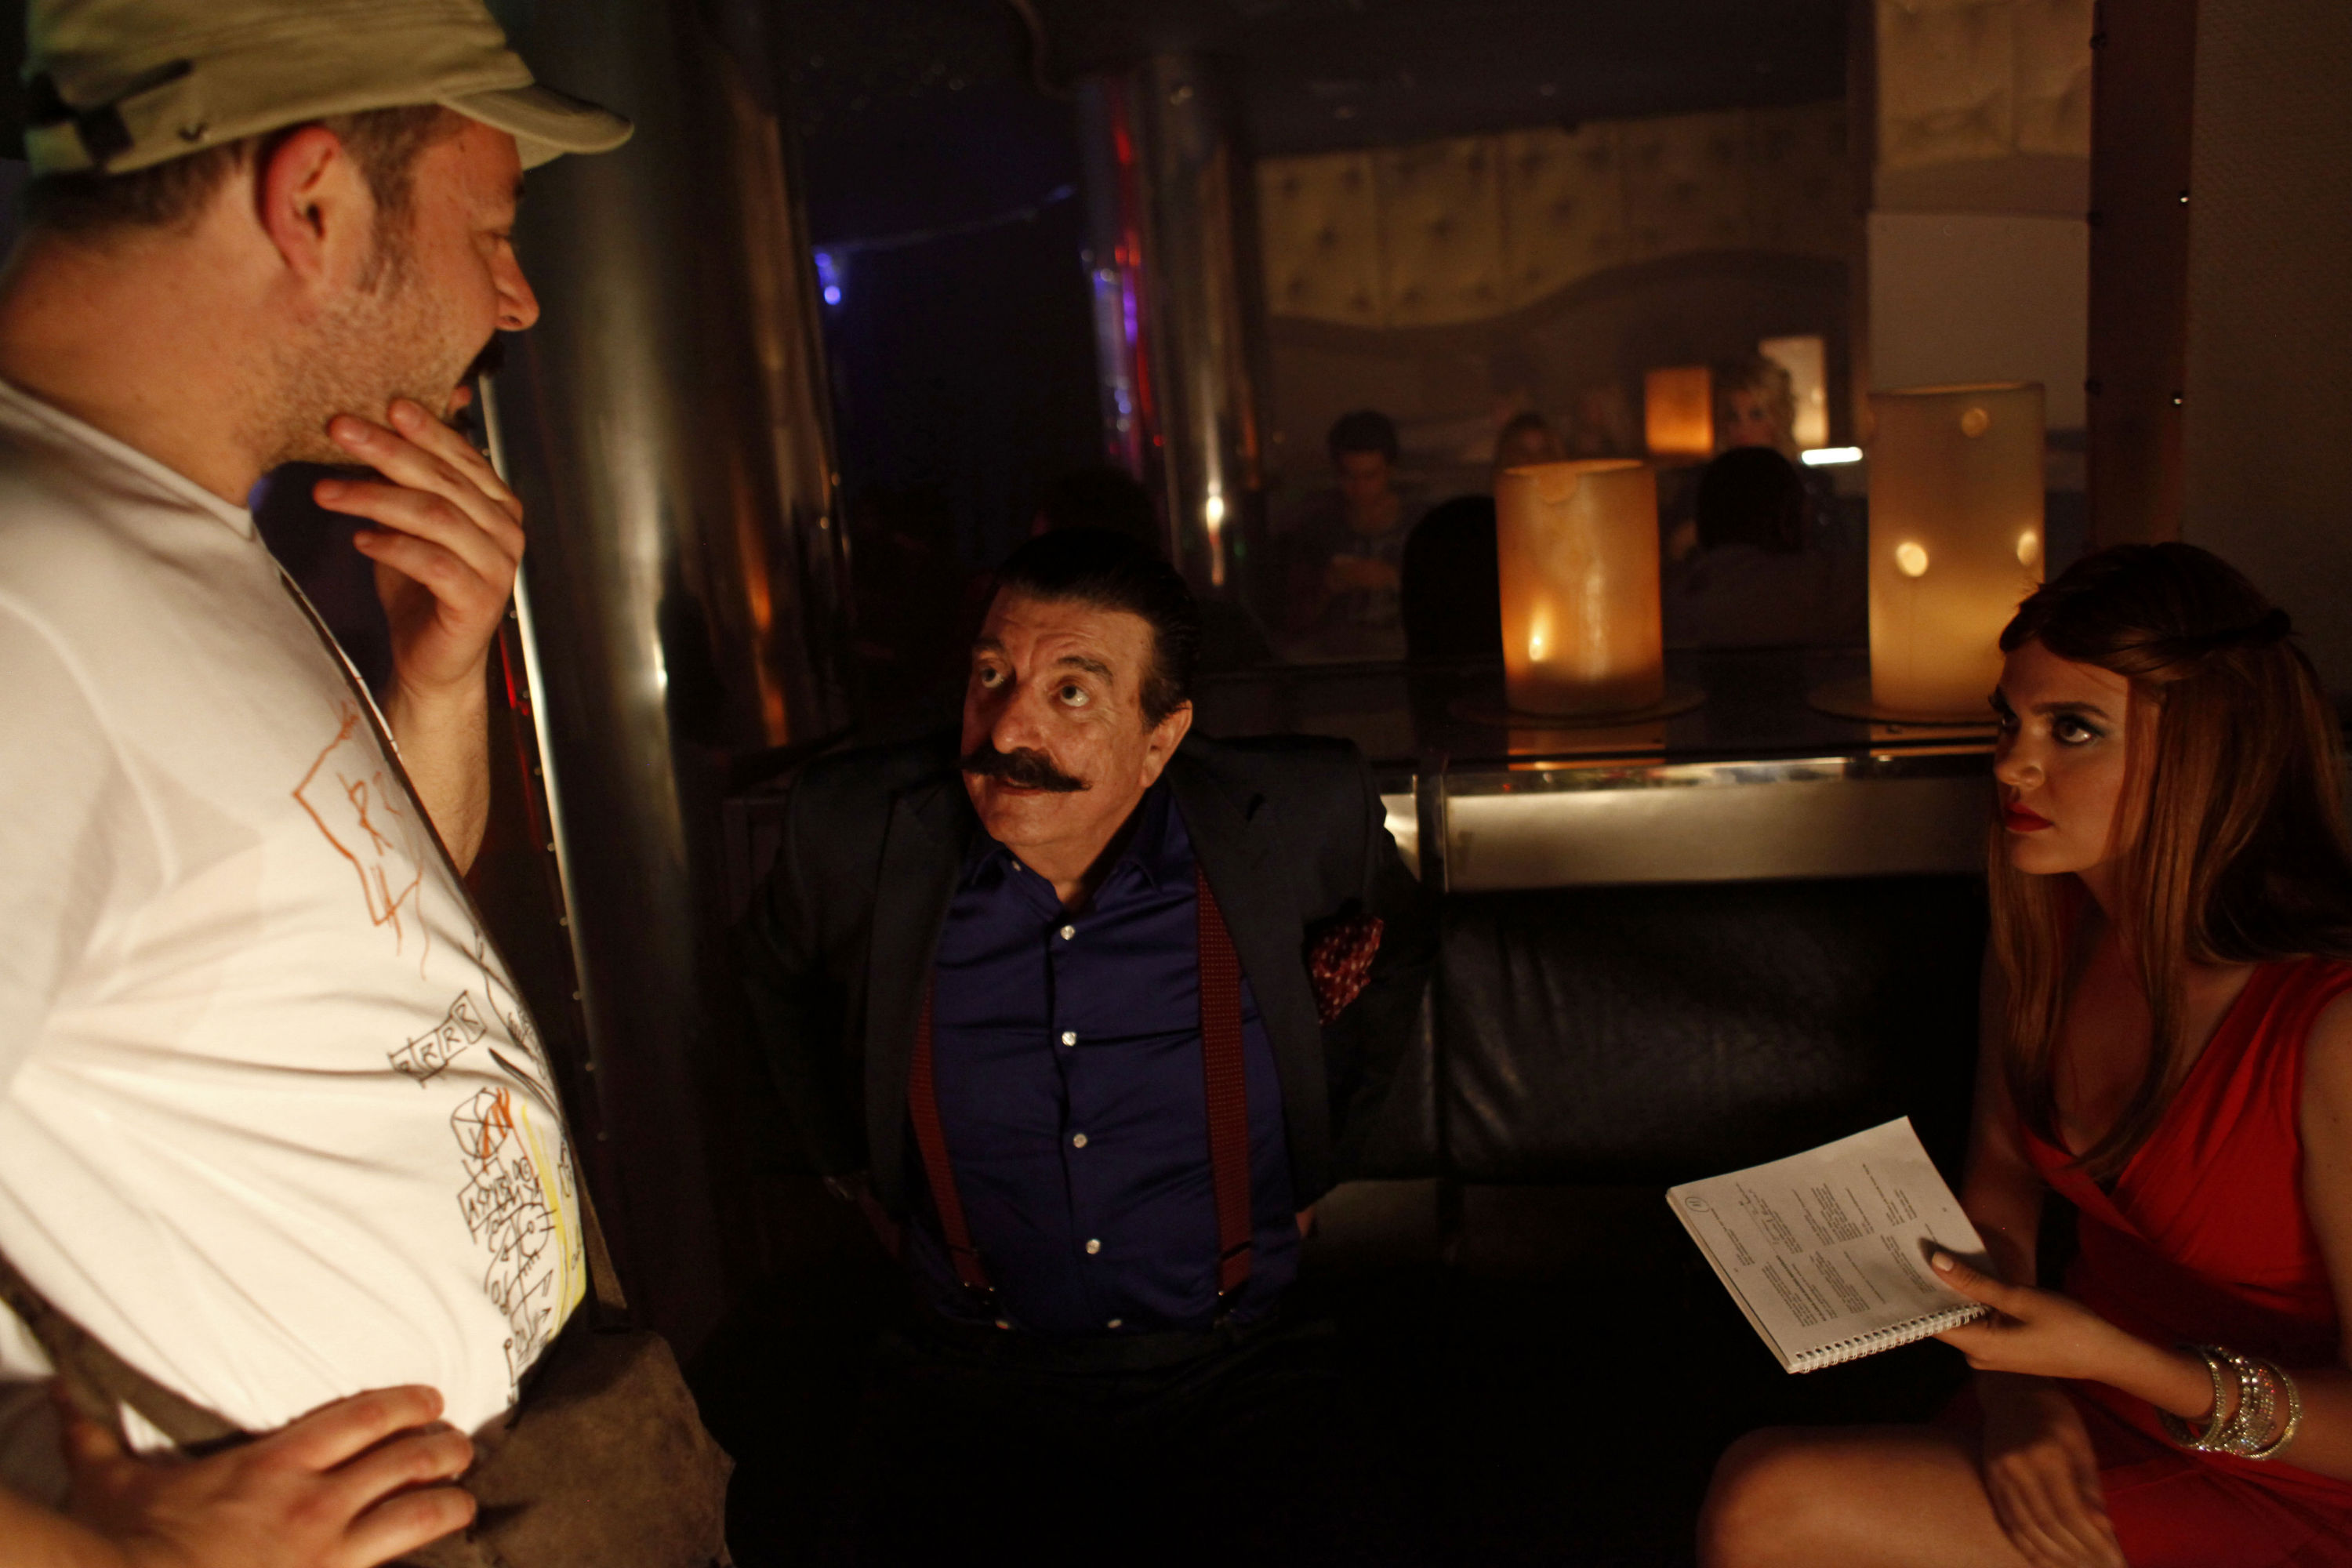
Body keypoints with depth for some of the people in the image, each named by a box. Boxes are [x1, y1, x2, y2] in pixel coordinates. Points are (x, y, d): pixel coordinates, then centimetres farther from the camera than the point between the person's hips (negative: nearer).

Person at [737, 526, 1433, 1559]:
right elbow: (778, 981, 14)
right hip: (965, 1383, 1)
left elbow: (1395, 950, 13)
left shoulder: (1299, 823, -9)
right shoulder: (854, 831, -8)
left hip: (1237, 1378, 0)